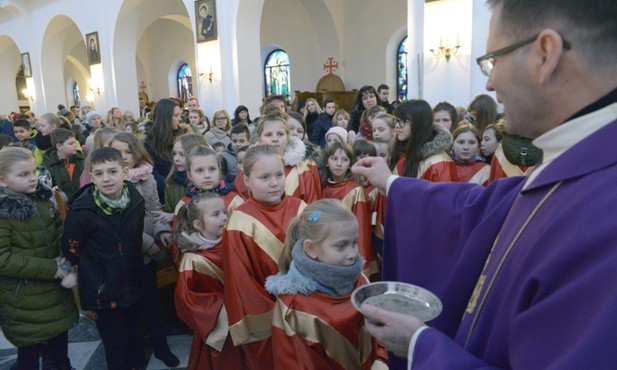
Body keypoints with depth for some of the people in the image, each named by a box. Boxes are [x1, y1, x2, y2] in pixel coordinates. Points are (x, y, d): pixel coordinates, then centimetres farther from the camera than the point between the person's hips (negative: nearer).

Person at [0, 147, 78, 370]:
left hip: (57, 294, 5)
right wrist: (54, 269, -23)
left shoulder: (43, 199, 2)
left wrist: (66, 268, -11)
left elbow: (62, 235, 7)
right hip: (24, 303, -5)